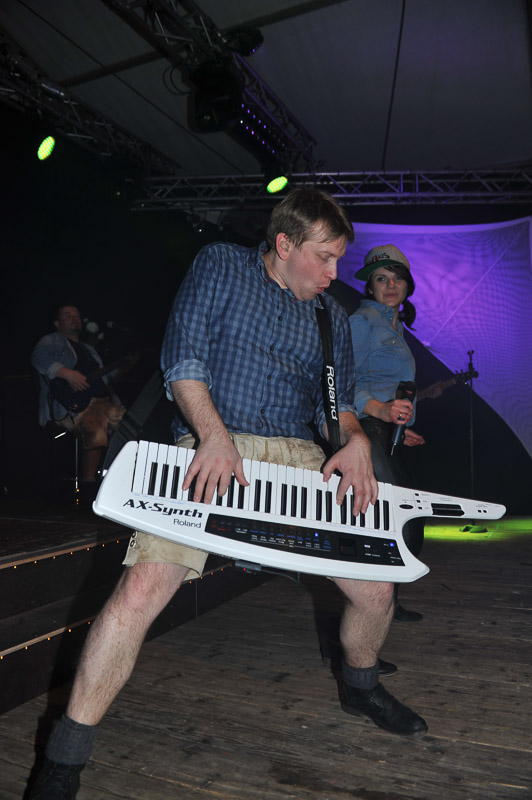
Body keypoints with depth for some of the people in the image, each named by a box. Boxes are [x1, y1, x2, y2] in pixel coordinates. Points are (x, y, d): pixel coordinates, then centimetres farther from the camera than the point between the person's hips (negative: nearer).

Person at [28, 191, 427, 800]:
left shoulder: (331, 317, 19)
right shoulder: (221, 266, 7)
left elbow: (337, 399, 19)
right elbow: (183, 356, -4)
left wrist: (355, 437, -5)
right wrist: (213, 434, -19)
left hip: (300, 458, 5)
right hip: (212, 449, -4)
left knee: (376, 588, 0)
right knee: (141, 589, -22)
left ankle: (360, 686, 35)